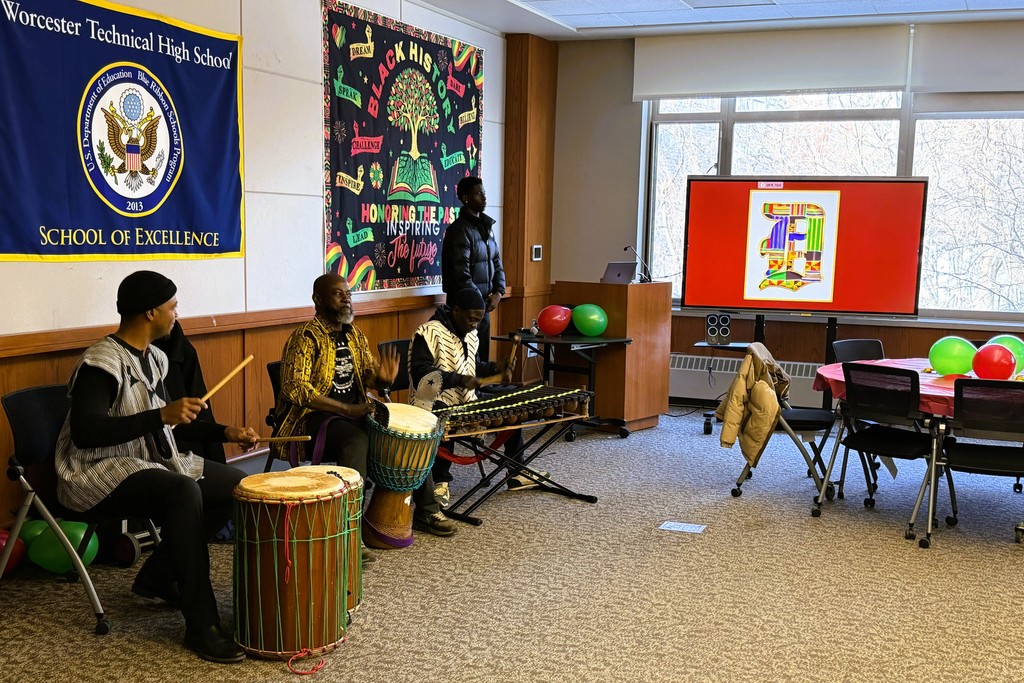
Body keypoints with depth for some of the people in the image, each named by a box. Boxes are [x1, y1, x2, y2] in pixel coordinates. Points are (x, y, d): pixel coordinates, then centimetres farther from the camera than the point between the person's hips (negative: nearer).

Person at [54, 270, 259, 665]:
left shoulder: (154, 357, 10)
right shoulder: (102, 363, -19)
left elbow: (171, 424, 19)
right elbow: (84, 432, -32)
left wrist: (225, 432, 8)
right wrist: (160, 416, -37)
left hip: (150, 460, 10)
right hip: (97, 473, -10)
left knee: (236, 485, 1)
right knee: (184, 491, -35)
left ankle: (159, 576, 14)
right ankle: (201, 626, -28)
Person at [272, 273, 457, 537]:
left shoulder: (354, 334, 11)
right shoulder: (305, 337, -13)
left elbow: (368, 372, 18)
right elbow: (296, 389, -23)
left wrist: (383, 378, -9)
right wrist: (346, 409, -27)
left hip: (355, 412, 8)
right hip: (314, 416, -8)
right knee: (356, 440, -36)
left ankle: (426, 511, 11)